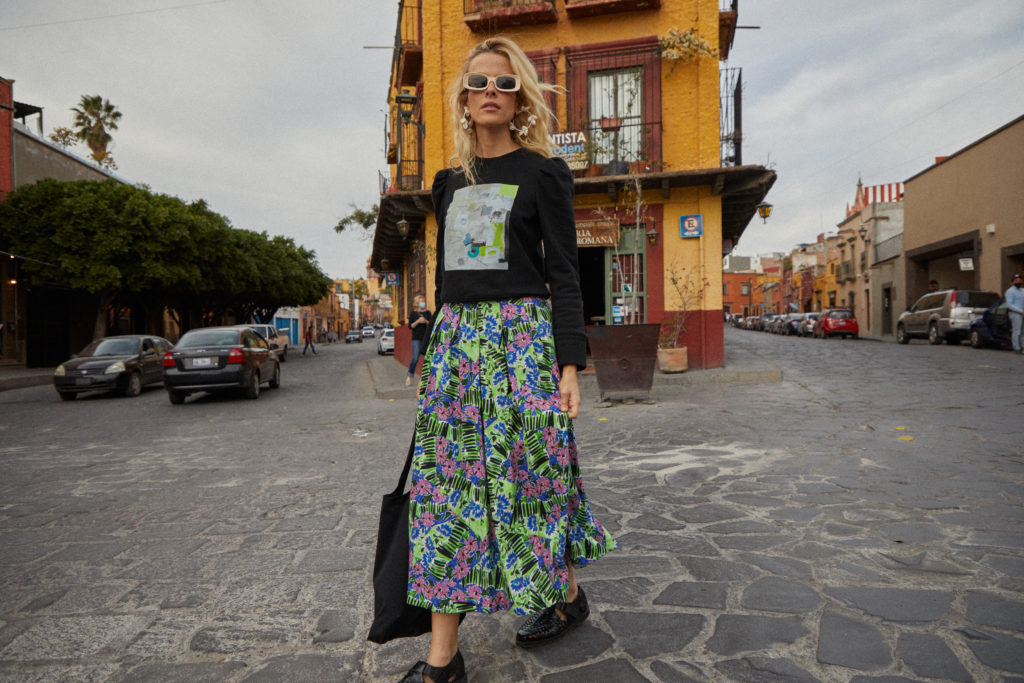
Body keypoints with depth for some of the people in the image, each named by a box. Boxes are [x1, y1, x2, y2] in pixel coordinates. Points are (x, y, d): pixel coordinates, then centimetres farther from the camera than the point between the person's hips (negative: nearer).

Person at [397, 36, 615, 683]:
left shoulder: (543, 173, 2)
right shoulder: (449, 182, 17)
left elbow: (564, 274, -4)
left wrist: (570, 364, -13)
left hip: (522, 333, -5)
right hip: (456, 337, 5)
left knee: (528, 474, 3)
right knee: (447, 486, 1)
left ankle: (568, 593, 31)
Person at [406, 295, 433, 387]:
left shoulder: (427, 313, 10)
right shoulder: (413, 313, 4)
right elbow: (410, 326, -1)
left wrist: (426, 321, -12)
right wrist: (418, 321, -14)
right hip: (416, 339, -3)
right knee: (415, 359, -10)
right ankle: (409, 377, 1)